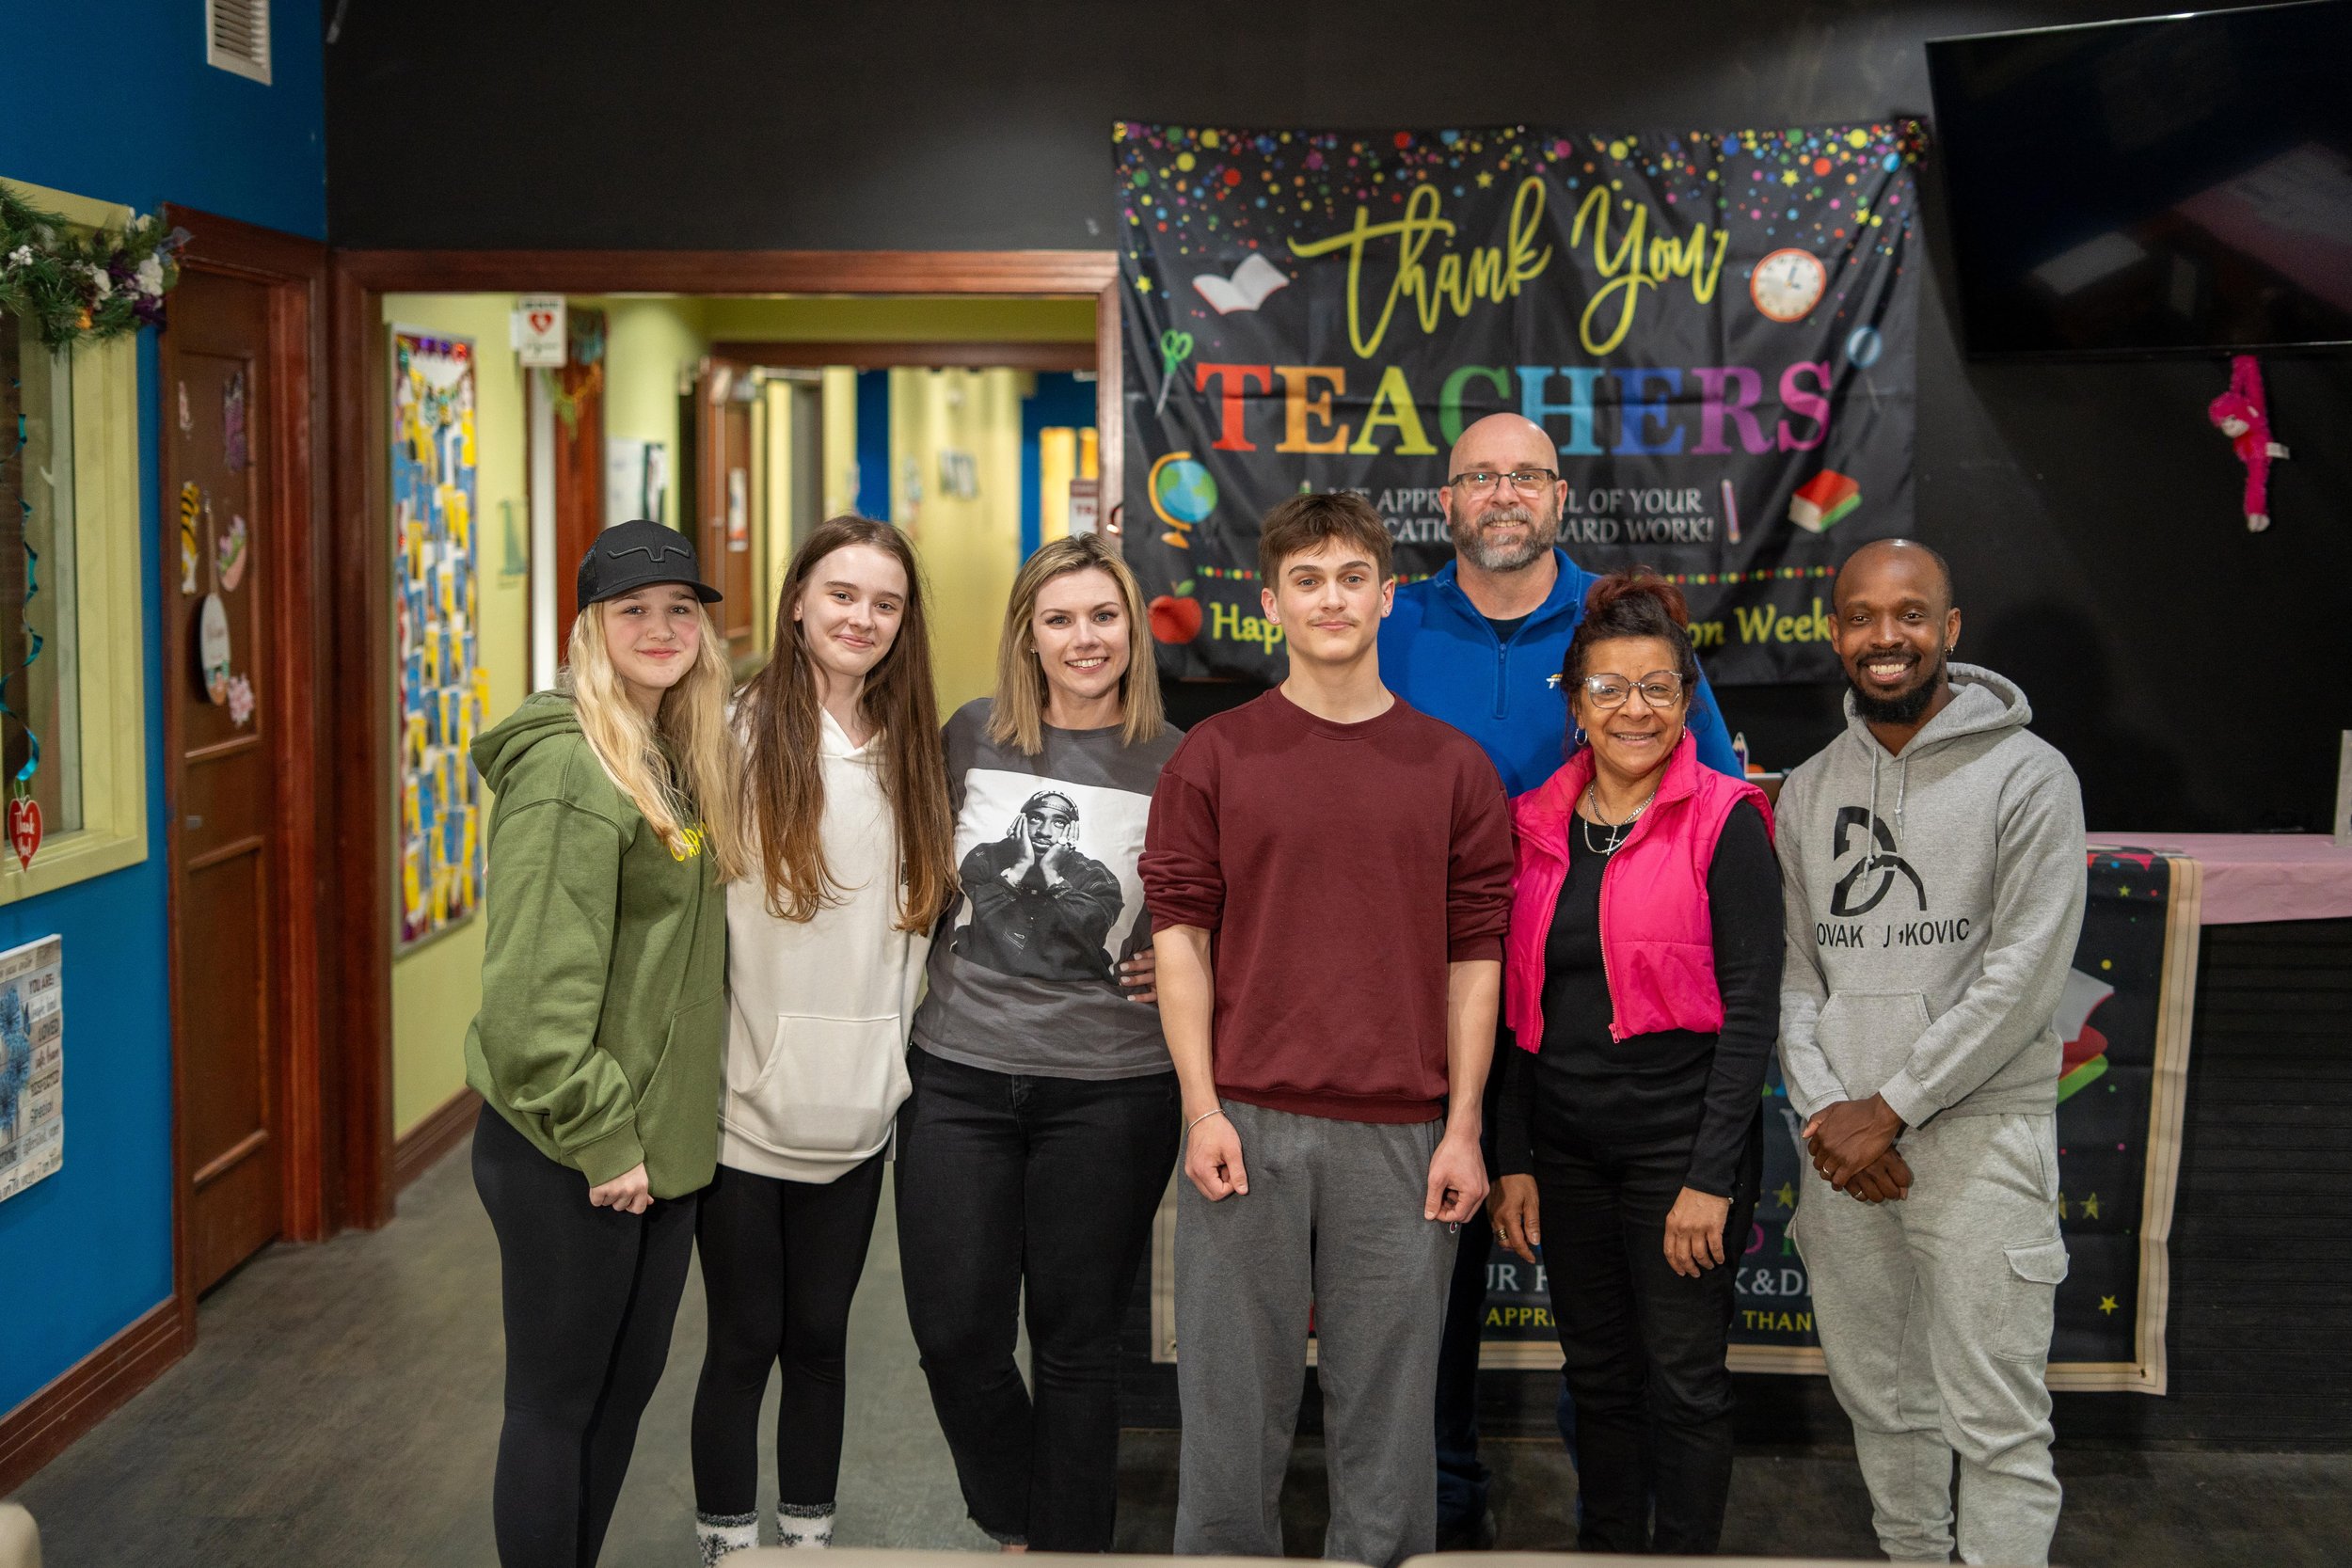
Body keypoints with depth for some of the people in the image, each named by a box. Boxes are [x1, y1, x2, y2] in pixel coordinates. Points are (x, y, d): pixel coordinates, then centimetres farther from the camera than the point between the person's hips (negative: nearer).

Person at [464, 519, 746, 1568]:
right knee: (558, 1403, 5)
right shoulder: (567, 768, -18)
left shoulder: (680, 762, 9)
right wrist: (600, 1140, -19)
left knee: (628, 1383, 19)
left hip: (663, 1139, 9)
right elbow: (534, 986, -22)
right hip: (570, 1158, -8)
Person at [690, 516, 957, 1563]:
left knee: (820, 1334, 15)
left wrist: (895, 1052, 9)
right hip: (746, 1107, -4)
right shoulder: (740, 734, -10)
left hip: (856, 1109, 4)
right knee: (745, 1340, 6)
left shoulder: (910, 749, 7)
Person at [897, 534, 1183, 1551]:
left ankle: (1070, 1547, 26)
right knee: (953, 1332, 4)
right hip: (959, 1074, 2)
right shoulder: (972, 736, 3)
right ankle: (1016, 1527, 29)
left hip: (1108, 1092, -2)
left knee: (1076, 1340, 8)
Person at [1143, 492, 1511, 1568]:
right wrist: (1202, 1108, -7)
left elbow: (1475, 956, 6)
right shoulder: (1213, 756, 4)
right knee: (1235, 1388, 7)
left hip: (1400, 1131, 1)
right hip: (1248, 1122, -1)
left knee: (1390, 1399, 8)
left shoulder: (1453, 767, 7)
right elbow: (1180, 934, 1)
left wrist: (1463, 1129, 0)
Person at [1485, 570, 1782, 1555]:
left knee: (1683, 1380, 4)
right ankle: (1604, 1546, 29)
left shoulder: (1726, 821, -8)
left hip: (1678, 1142, -5)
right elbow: (1520, 1008, 10)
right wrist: (1514, 1159, 6)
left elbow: (1752, 1011, -11)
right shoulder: (1538, 823, 7)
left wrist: (1711, 1177, -15)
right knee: (1596, 1372, 15)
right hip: (1566, 1148, 5)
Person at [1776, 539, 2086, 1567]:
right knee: (1879, 1399, 15)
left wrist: (1890, 1108, -14)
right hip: (1843, 1139, 5)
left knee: (1996, 1425, -3)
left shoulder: (2028, 777, -5)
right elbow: (1792, 968, 10)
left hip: (1978, 1134, -5)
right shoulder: (1809, 791, 11)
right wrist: (1823, 1109, -6)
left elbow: (2024, 975, -12)